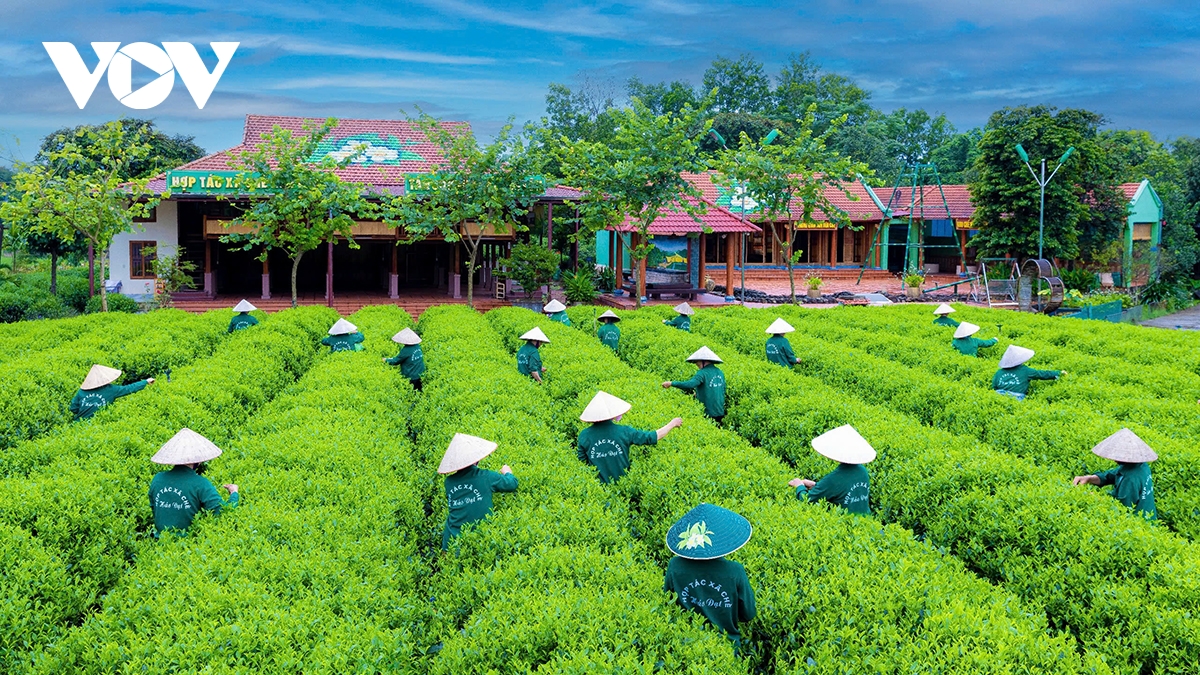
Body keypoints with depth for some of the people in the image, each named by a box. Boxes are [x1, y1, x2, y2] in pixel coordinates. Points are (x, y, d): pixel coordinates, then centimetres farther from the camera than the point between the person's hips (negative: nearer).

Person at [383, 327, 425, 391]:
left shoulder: (406, 350, -22)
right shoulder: (417, 346, -2)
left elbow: (396, 361, -10)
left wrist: (386, 360, 6)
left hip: (411, 378, -7)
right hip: (420, 376, 7)